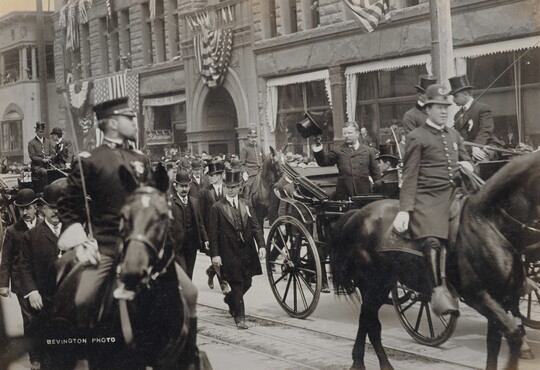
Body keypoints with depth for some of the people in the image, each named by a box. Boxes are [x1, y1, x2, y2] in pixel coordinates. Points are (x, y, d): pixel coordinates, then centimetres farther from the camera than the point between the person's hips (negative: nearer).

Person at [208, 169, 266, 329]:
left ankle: (230, 299, 41)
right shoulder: (217, 208, -3)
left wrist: (261, 245, -7)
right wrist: (215, 254, -12)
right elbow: (213, 233, -5)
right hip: (229, 253, -4)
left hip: (247, 250, 4)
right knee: (237, 284, -2)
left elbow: (255, 227, 6)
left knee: (246, 283, 12)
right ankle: (240, 317, 7)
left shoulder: (247, 205, 10)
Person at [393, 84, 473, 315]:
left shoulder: (454, 135, 22)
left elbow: (466, 162, 34)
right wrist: (404, 210, -12)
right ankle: (438, 291, -24)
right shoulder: (417, 137, 3)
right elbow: (410, 176, -2)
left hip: (454, 193, 6)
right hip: (427, 197, -6)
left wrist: (467, 167, 7)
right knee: (432, 240, -27)